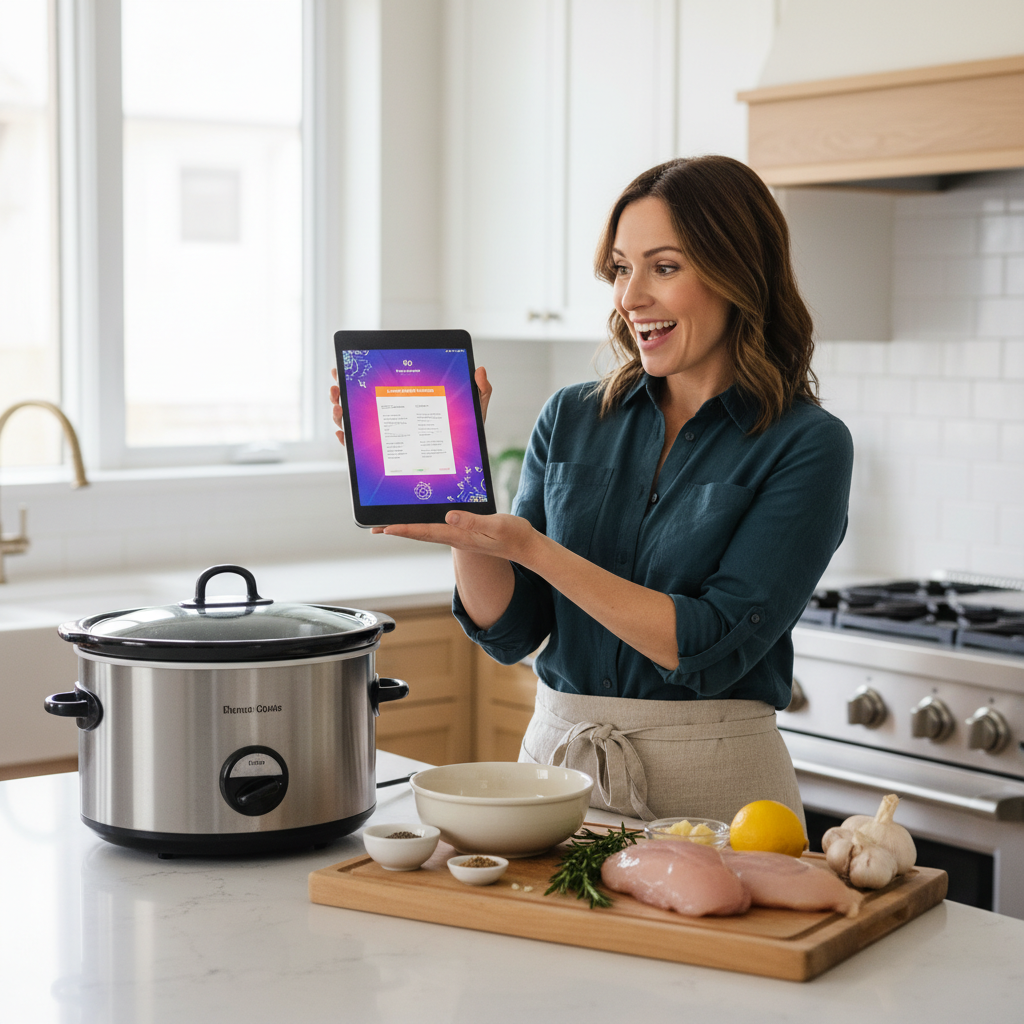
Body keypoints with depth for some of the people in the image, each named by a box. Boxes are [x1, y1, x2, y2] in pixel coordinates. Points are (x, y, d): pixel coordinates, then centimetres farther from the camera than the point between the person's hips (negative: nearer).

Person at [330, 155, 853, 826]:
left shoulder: (806, 445, -7)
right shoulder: (572, 419, 6)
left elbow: (711, 649, -17)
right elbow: (510, 632, 2)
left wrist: (531, 547, -22)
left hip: (710, 780, -3)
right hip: (555, 756, 3)